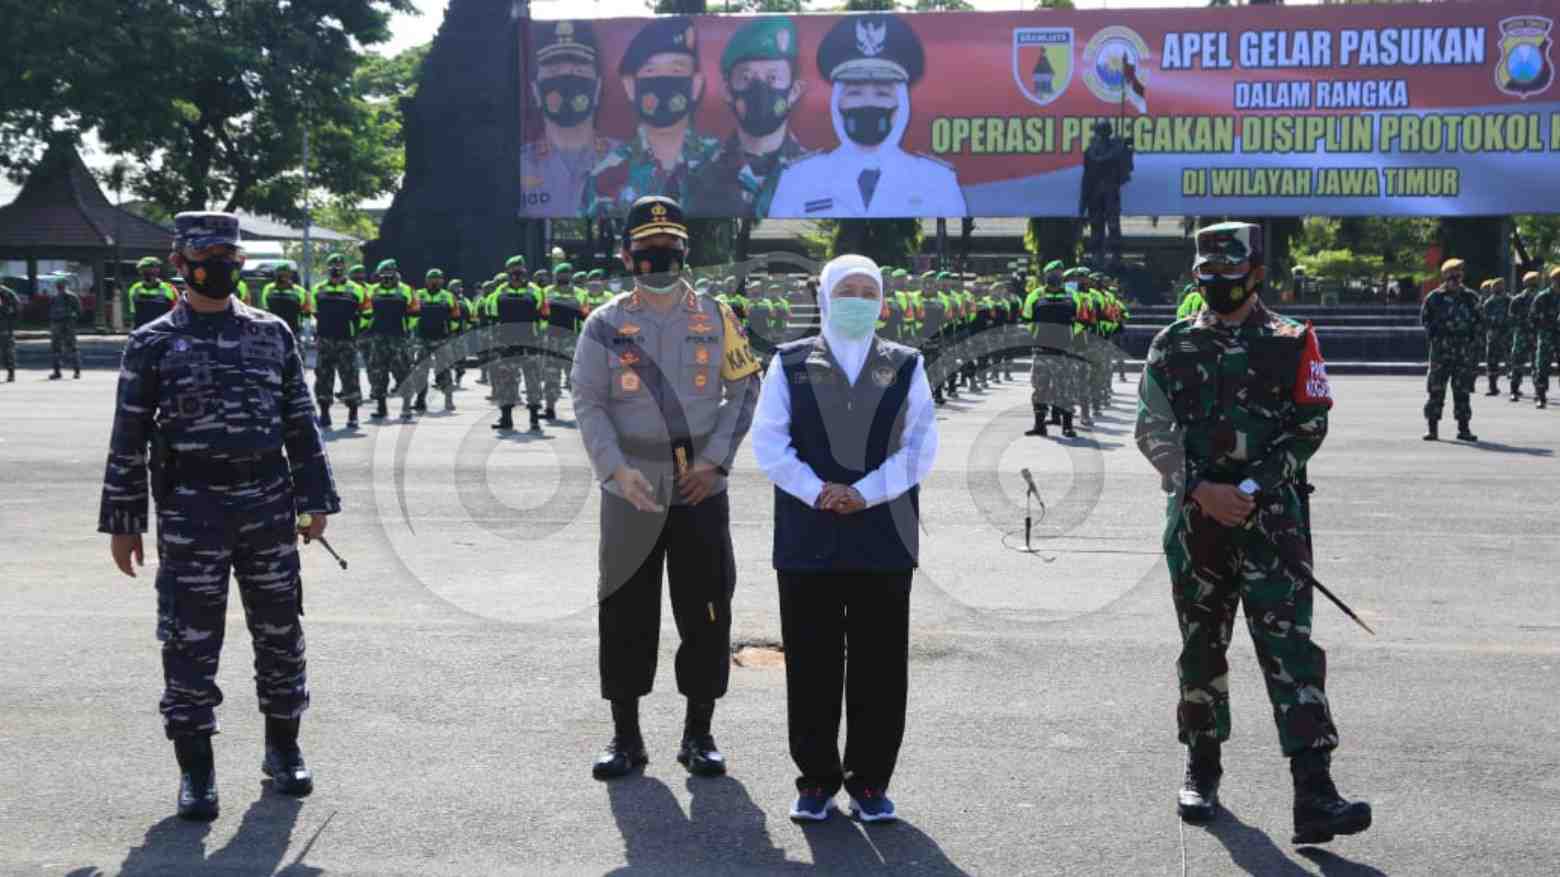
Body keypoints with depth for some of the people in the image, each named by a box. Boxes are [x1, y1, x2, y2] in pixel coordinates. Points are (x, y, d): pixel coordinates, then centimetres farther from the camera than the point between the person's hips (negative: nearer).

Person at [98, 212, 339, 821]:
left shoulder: (272, 334, 8)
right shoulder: (153, 344, 1)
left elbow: (301, 423, 10)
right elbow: (128, 439, 2)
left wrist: (314, 502, 6)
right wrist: (122, 523, -1)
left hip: (268, 505, 2)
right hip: (191, 510, -2)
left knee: (279, 631, 9)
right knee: (191, 641, 0)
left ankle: (283, 749, 26)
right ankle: (195, 771, 11)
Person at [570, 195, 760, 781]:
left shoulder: (716, 317, 6)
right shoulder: (605, 325, 3)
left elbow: (744, 390, 6)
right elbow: (588, 403, -3)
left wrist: (715, 461, -7)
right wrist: (617, 468, -18)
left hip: (701, 490, 1)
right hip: (630, 493, 0)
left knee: (705, 611, 3)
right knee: (625, 611, 4)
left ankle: (699, 733, 17)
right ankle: (625, 735, 16)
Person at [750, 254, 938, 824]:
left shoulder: (906, 367, 10)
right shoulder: (789, 364, 8)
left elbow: (920, 448, 1)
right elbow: (769, 444, 0)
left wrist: (865, 493, -12)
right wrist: (818, 493, -13)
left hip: (884, 540, 1)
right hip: (808, 541, 0)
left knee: (879, 666, 4)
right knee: (811, 665, 4)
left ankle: (869, 782, 16)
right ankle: (816, 781, 16)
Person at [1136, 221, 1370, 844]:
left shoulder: (1292, 343, 2)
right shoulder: (1173, 346, 7)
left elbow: (1309, 427, -2)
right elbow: (1152, 429, 0)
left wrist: (1252, 489, -13)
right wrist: (1202, 489, -13)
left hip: (1270, 515, -2)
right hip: (1194, 515, 3)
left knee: (1290, 646, -11)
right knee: (1201, 645, 13)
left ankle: (1313, 796, -15)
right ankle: (1203, 768, 30)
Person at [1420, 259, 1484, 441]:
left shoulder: (1470, 297, 7)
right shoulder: (1434, 297, 1)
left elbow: (1479, 321, 13)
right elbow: (1425, 317, 11)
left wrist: (1476, 341, 4)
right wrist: (1433, 336, 1)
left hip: (1464, 351, 2)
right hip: (1441, 350, -2)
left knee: (1462, 391, 4)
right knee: (1436, 390, -3)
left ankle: (1463, 428, 10)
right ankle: (1432, 428, 2)